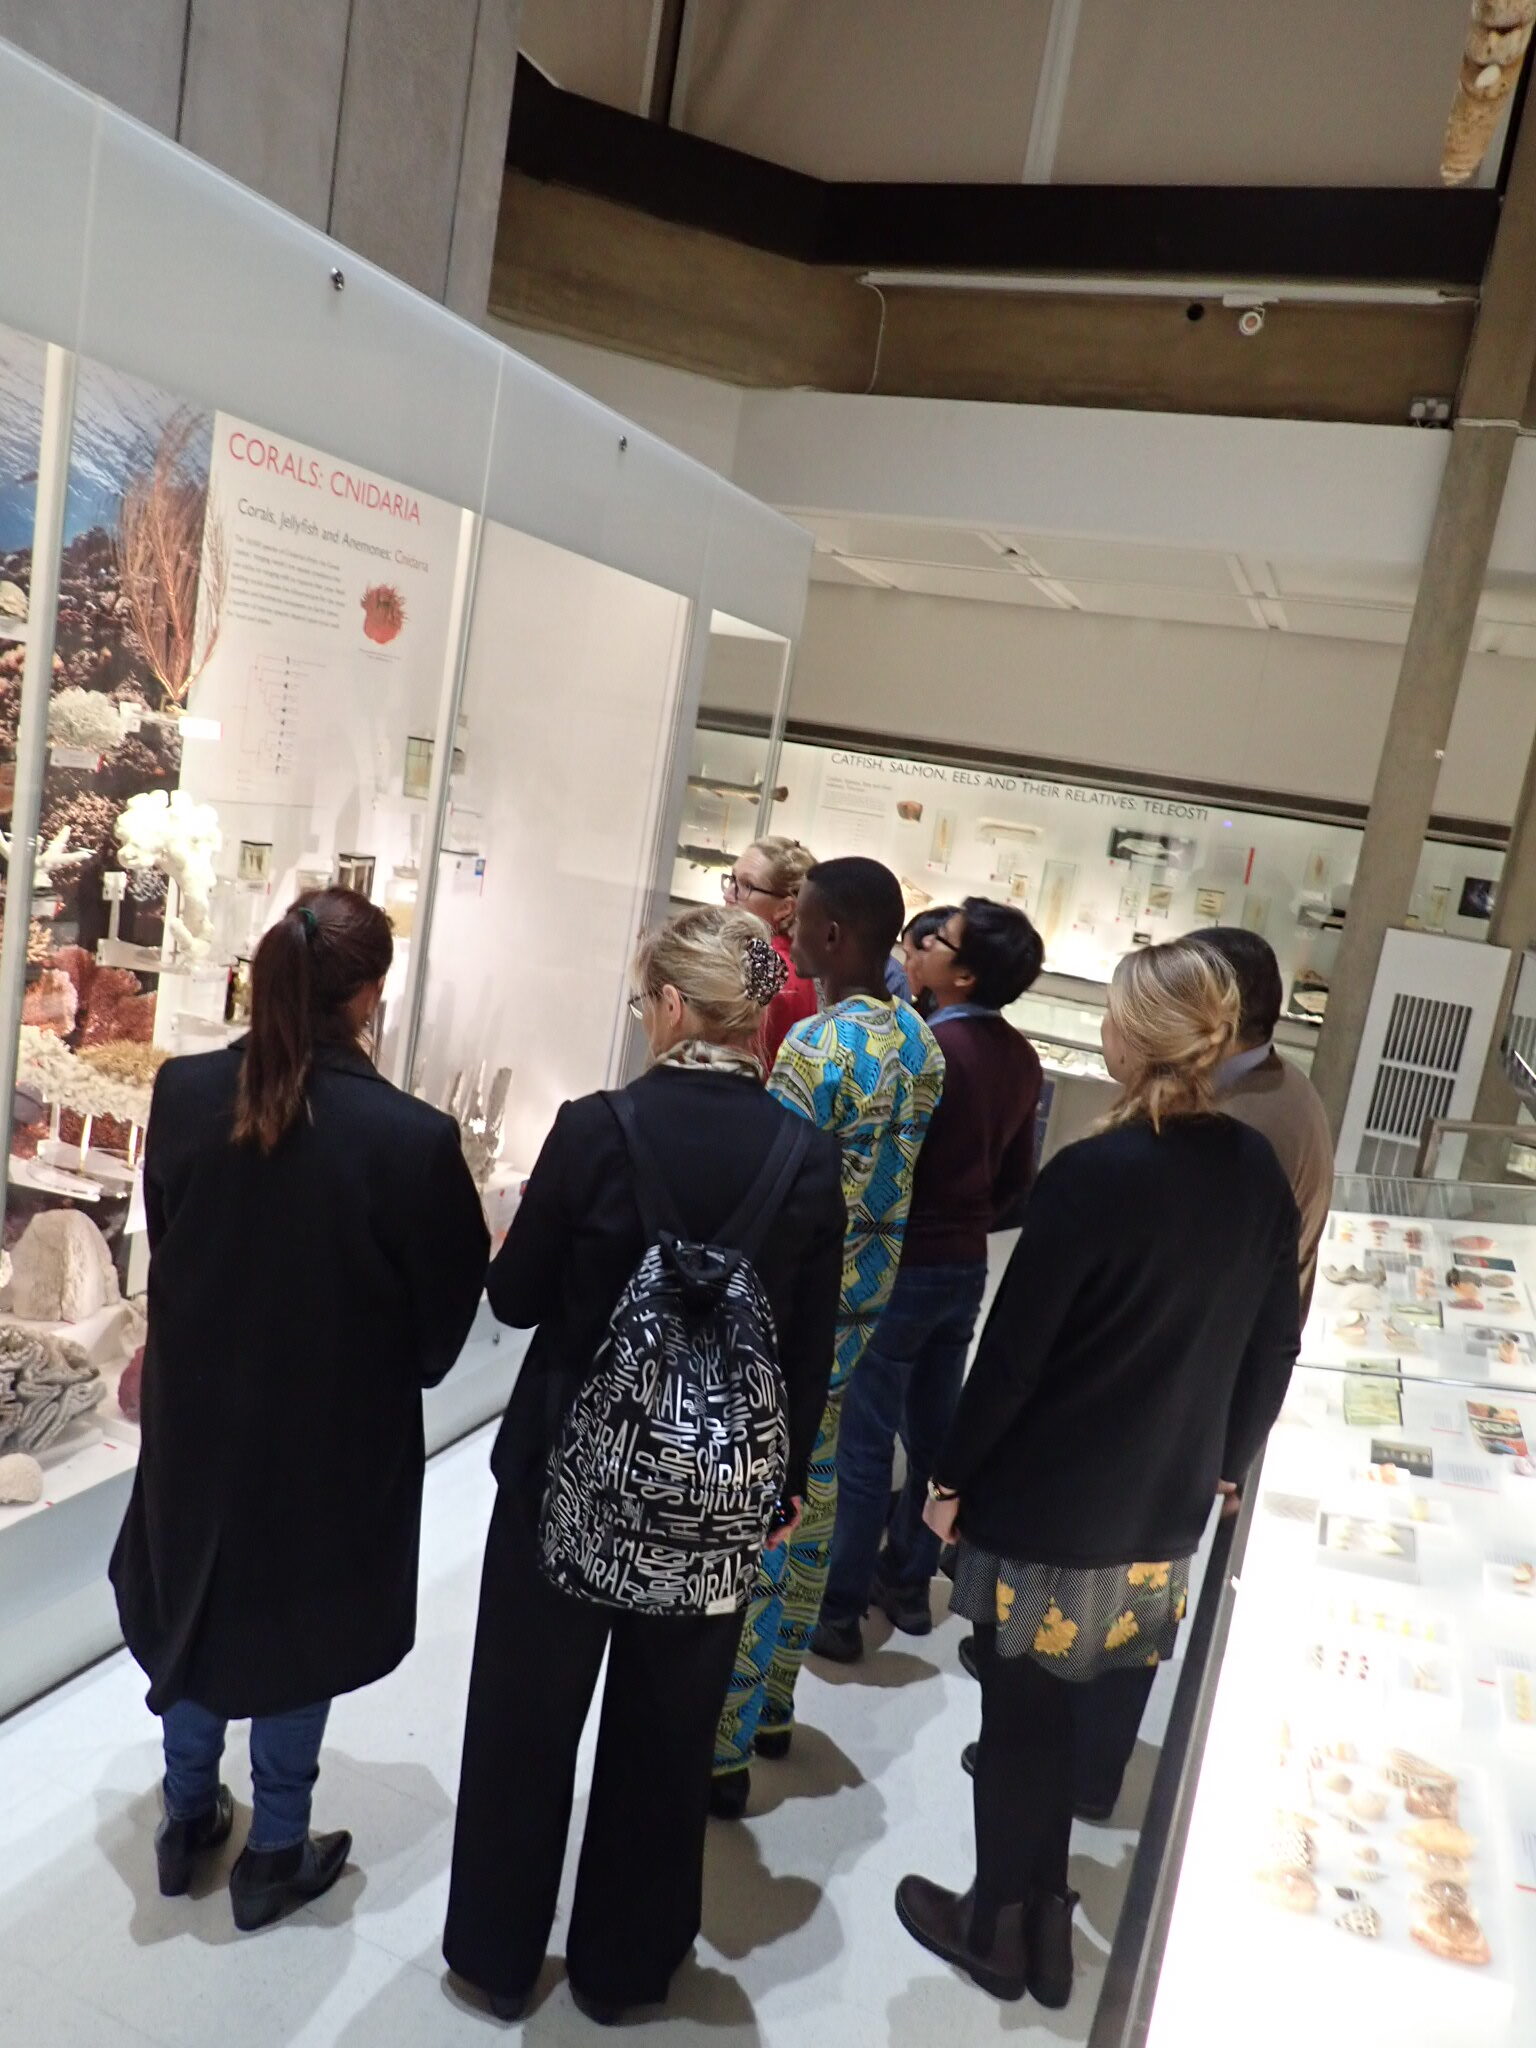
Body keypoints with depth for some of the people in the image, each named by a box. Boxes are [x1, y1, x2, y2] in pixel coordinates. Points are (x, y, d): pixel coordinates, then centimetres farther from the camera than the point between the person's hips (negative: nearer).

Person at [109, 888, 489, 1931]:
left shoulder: (184, 1092, -14)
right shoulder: (414, 1138, -27)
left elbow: (165, 1240, 1)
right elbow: (446, 1305, -13)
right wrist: (398, 1377, 8)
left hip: (199, 1411, 4)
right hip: (336, 1431, -4)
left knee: (198, 1602, 25)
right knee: (298, 1625, 17)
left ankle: (188, 1817, 45)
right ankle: (276, 1854, 37)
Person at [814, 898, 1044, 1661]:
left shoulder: (926, 1046, -21)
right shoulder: (1020, 1057, 3)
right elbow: (1017, 1176, 11)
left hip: (901, 1266, -8)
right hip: (965, 1267, 8)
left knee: (862, 1444, 3)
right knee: (931, 1434, 18)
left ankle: (837, 1609, 13)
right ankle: (907, 1582, 32)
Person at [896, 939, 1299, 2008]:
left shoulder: (1092, 1175, -22)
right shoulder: (1259, 1172, -3)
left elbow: (1014, 1350, -17)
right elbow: (1274, 1347, 6)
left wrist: (954, 1476, -4)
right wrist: (1219, 1466, 18)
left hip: (1051, 1504, -5)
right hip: (1169, 1510, 6)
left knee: (1021, 1718, 14)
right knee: (1059, 1714, 22)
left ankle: (1000, 1926, 33)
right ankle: (1043, 1919, 37)